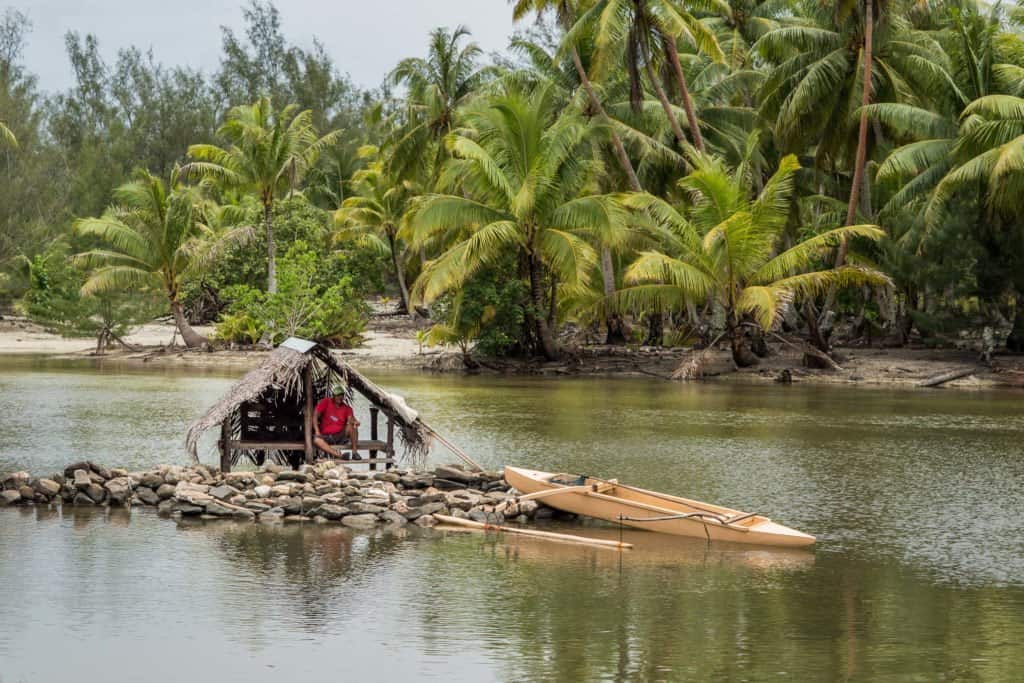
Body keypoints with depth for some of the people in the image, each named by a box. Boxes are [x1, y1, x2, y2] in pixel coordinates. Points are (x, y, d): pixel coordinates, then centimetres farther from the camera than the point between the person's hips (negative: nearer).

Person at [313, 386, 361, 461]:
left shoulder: (347, 408, 6)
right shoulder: (325, 402, 2)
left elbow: (351, 419, -10)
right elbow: (315, 416, -3)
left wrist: (355, 422, -35)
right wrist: (317, 431, -17)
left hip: (341, 437, 1)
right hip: (326, 437, -1)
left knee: (352, 426, -25)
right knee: (316, 440, -34)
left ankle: (355, 452, -26)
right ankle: (339, 456, -47)